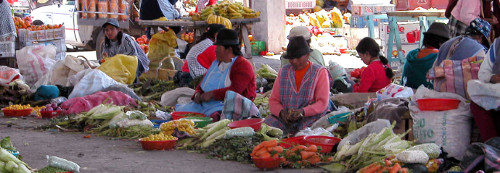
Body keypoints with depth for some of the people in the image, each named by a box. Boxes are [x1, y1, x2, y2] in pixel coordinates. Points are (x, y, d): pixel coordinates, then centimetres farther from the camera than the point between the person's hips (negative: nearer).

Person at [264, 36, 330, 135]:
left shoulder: (320, 72, 4)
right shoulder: (283, 72, 16)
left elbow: (322, 103, -4)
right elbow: (273, 100, 13)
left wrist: (302, 111, -21)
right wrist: (281, 112, -11)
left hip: (310, 119, -4)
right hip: (284, 119, 4)